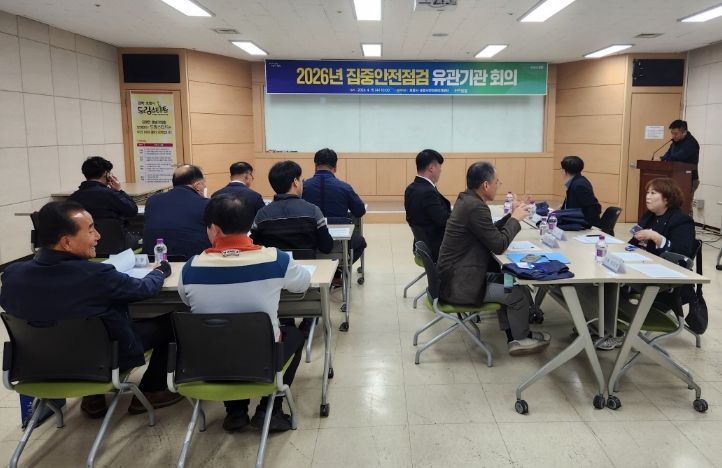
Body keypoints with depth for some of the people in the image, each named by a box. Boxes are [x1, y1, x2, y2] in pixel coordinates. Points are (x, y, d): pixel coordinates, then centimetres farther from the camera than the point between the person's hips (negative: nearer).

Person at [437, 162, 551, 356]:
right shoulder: (476, 207, -23)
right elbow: (499, 245, -18)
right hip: (459, 284, -10)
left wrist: (511, 216, 8)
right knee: (519, 293, -1)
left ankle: (513, 335, 27)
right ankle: (521, 339, 23)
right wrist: (515, 219, -5)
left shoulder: (466, 199, 7)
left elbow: (490, 233, 18)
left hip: (456, 274, 10)